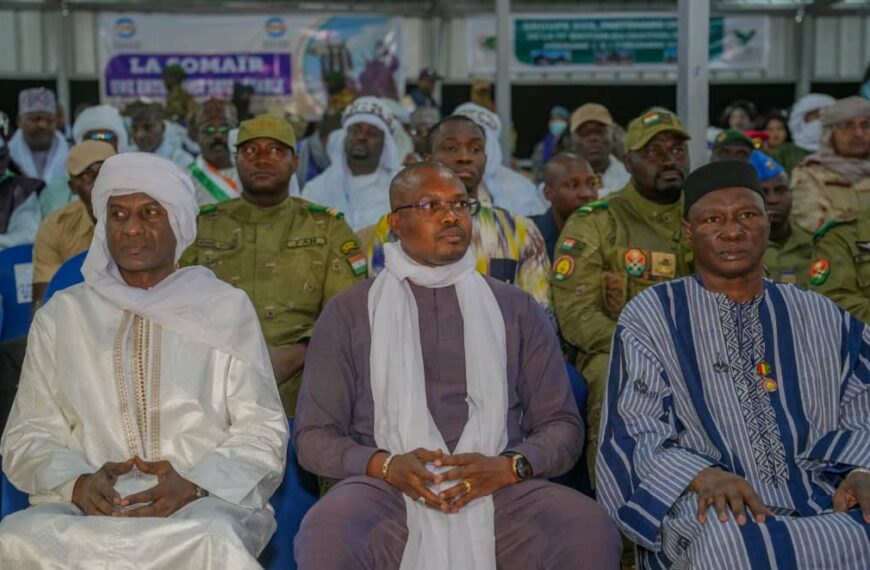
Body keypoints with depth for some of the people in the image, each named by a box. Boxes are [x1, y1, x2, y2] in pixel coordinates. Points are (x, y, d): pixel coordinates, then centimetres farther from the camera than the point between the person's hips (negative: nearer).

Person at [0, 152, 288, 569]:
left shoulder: (227, 309, 11)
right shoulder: (60, 316, 15)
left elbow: (262, 432, 5)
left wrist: (194, 487, -15)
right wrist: (79, 484, -12)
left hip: (205, 504, -2)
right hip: (86, 507, 2)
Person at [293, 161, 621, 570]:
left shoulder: (516, 308, 14)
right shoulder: (348, 313, 10)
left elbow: (562, 425, 10)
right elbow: (313, 436, 7)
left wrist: (507, 468, -10)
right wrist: (386, 465, -12)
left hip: (499, 492, 1)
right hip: (386, 491, -1)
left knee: (592, 532, -27)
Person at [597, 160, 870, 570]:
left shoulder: (823, 319, 17)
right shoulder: (651, 316, 7)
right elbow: (638, 433, -1)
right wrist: (703, 476, -21)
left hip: (827, 504, 3)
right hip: (711, 511, -3)